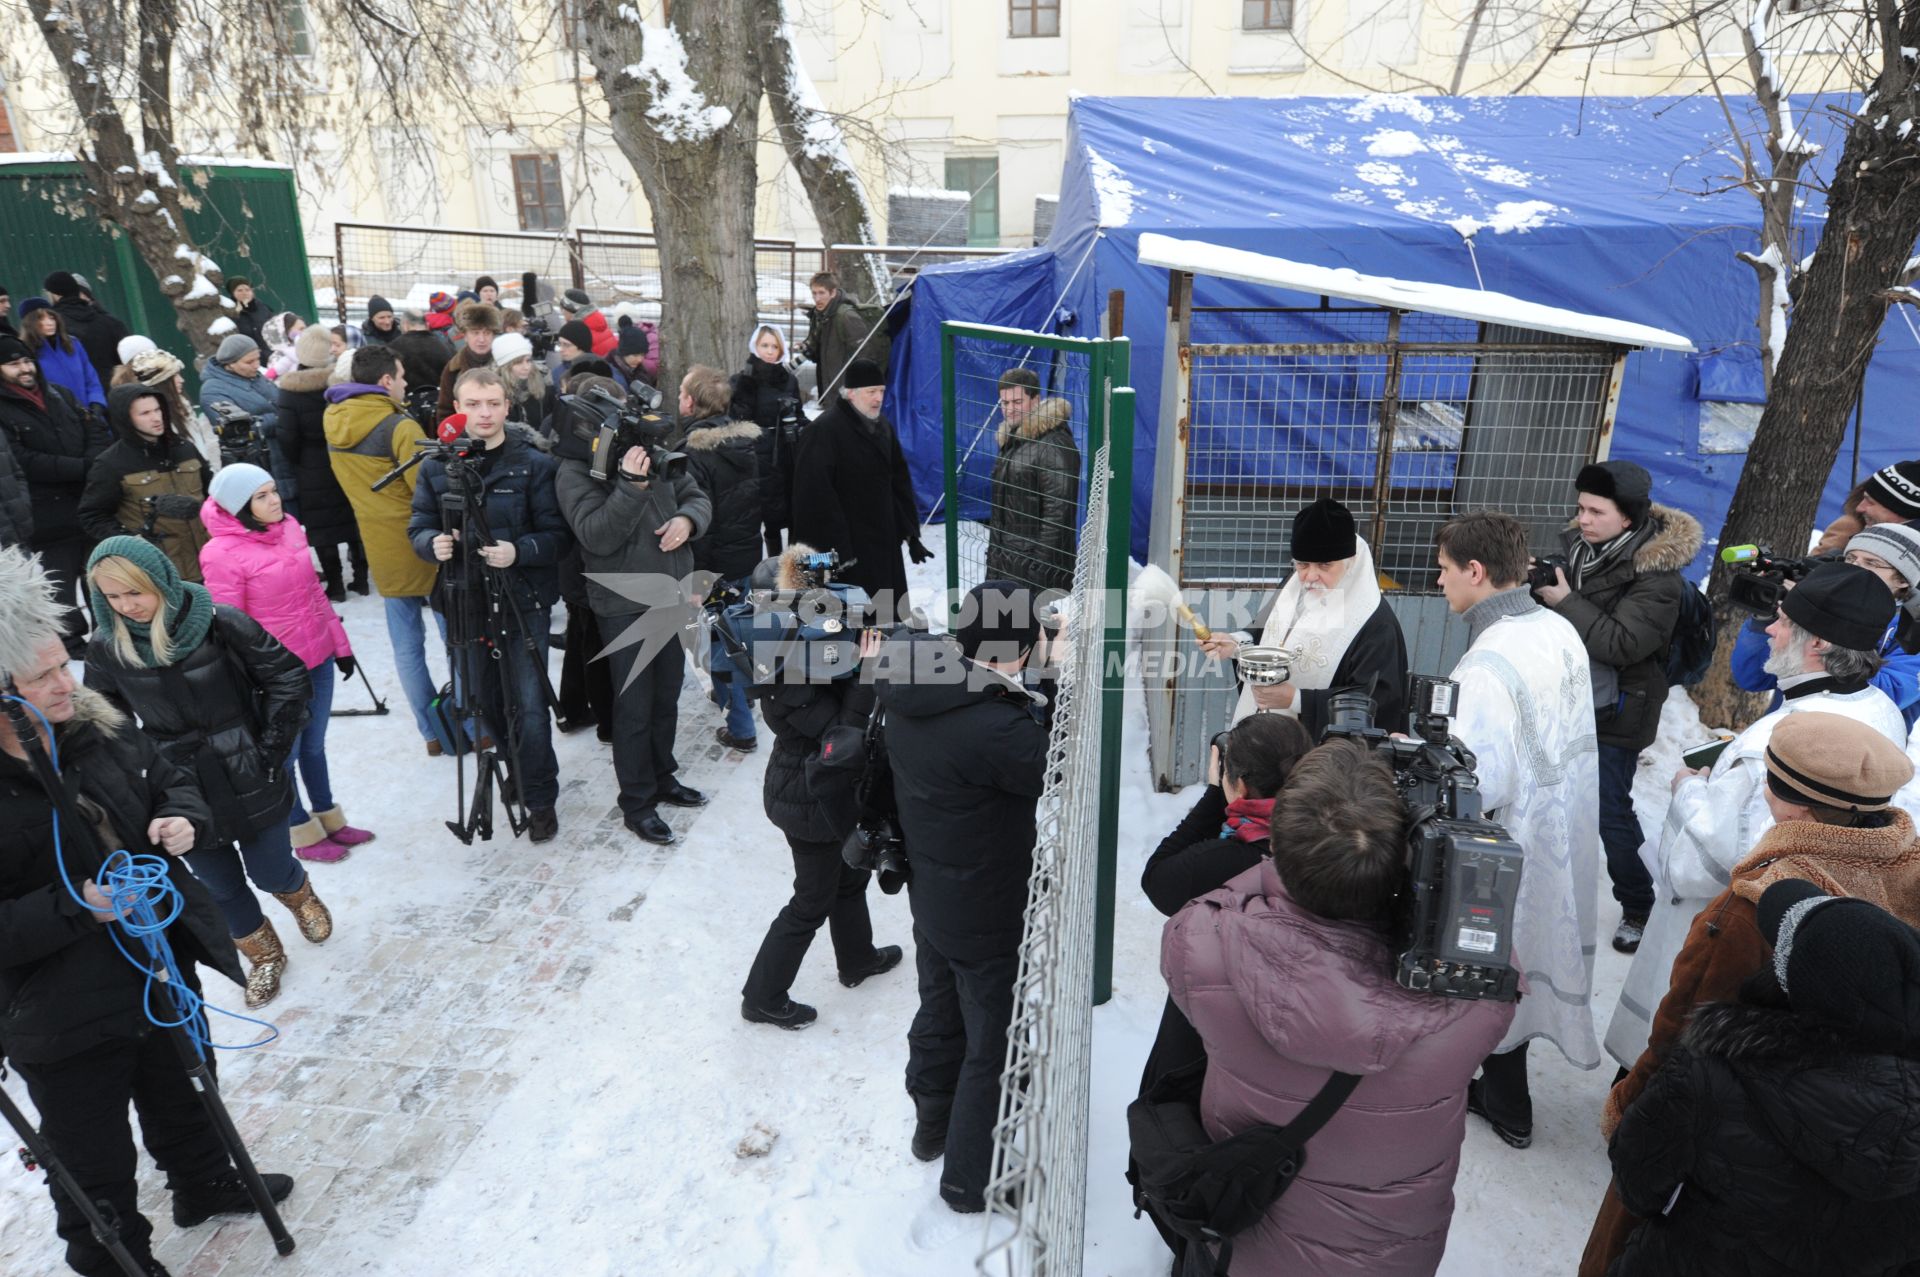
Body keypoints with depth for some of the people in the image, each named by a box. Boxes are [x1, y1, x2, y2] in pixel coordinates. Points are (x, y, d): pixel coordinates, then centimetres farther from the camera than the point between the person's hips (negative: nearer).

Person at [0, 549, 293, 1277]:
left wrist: (182, 818, -12)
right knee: (94, 1164, 12)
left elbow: (171, 780, 8)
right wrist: (74, 907, -32)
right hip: (61, 1012, -6)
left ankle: (204, 1185, 55)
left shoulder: (96, 726, -7)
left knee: (180, 1095, 30)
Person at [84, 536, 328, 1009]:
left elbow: (287, 676, -9)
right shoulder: (106, 648, -9)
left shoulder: (218, 622, -18)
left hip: (248, 779, -2)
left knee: (269, 872, 12)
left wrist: (271, 747, -9)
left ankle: (300, 896, 49)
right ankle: (264, 956, 40)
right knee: (220, 886, 15)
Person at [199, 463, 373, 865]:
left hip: (318, 658, 6)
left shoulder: (289, 526, 2)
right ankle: (302, 832, 29)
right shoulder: (222, 554, -17)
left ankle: (328, 817, 35)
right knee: (286, 755, 12)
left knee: (314, 744, 20)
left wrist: (340, 644, 14)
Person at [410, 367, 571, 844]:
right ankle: (521, 769, 39)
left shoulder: (534, 463, -6)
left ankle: (540, 800, 12)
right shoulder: (435, 465, 5)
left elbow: (558, 534, -8)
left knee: (528, 706, -5)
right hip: (466, 602, 4)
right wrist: (433, 543, -15)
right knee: (487, 701, 16)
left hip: (524, 602, -4)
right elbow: (418, 526, 8)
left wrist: (519, 550, -25)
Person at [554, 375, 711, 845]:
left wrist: (688, 518, -11)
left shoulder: (653, 451, 2)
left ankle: (662, 776, 37)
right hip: (623, 606, -5)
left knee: (667, 694, 18)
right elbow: (597, 536, -22)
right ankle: (636, 803, 18)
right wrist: (631, 486, -30)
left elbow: (697, 496, 11)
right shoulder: (575, 471, -11)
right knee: (634, 705, 3)